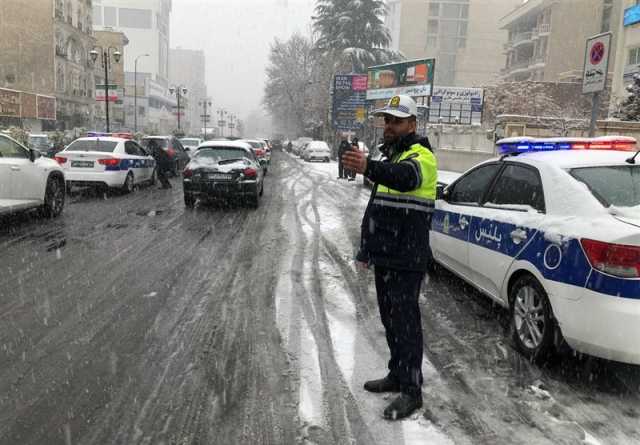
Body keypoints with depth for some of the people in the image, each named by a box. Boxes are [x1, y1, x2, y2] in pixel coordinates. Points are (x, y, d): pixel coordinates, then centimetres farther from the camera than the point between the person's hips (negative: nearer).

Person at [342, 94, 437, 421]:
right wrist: (366, 249, 21)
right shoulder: (391, 155, 18)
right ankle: (397, 375, 31)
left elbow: (405, 177, -40)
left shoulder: (420, 156, -12)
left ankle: (412, 390, 7)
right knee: (390, 320, 17)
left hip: (406, 260, -9)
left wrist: (369, 168, -59)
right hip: (385, 256, 9)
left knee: (405, 321, -4)